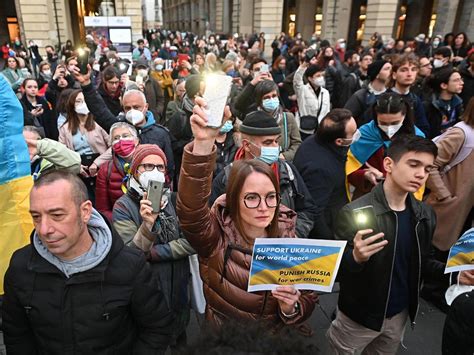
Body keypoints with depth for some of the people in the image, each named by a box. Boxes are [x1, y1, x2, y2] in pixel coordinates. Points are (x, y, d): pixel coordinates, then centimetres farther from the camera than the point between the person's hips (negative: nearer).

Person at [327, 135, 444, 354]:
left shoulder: (425, 215, -5)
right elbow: (334, 271, -18)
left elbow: (420, 264, 7)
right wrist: (355, 258, -38)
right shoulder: (354, 213, -23)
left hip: (401, 313, 5)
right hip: (359, 316, -5)